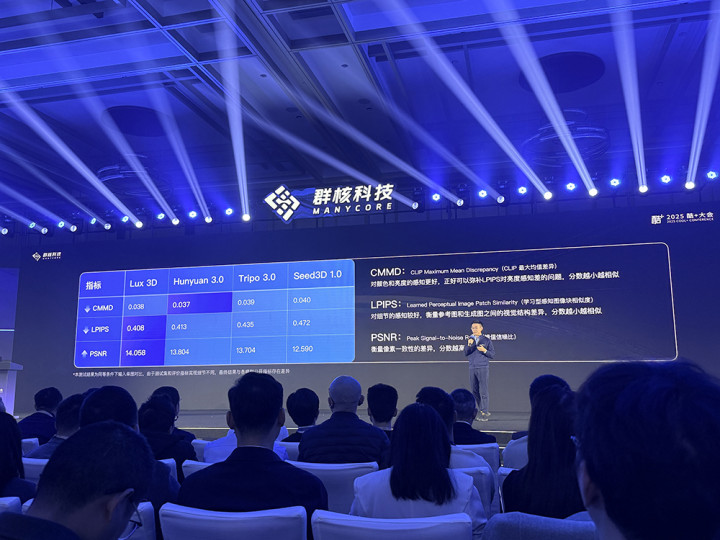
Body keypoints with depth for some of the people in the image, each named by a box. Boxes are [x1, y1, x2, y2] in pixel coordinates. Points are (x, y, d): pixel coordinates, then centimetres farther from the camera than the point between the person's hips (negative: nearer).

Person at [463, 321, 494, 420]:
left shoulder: (486, 340, 3)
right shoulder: (470, 340, 13)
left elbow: (492, 355, 2)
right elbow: (466, 354, 5)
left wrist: (484, 350, -16)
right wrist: (469, 345, -11)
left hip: (483, 368, -4)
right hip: (472, 368, 4)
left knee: (483, 391, -8)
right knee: (474, 391, 6)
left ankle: (485, 413, -3)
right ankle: (482, 409, 19)